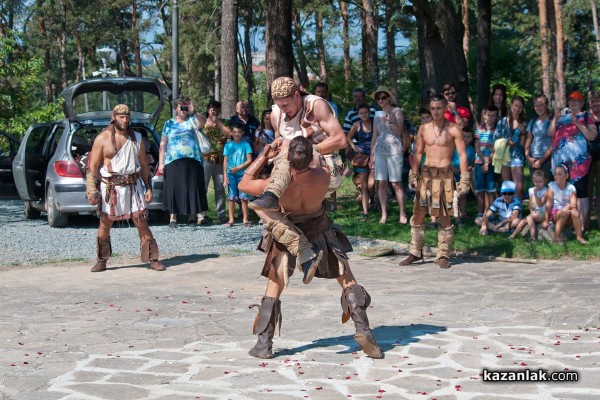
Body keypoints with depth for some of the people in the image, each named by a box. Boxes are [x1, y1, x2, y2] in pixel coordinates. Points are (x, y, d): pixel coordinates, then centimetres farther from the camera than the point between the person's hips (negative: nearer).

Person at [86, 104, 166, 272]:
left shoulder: (137, 138, 8)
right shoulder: (102, 139, -1)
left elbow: (143, 165, 13)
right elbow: (93, 167, 0)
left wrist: (148, 188, 8)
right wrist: (92, 190, -9)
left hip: (133, 186, 1)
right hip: (110, 187, -1)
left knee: (142, 222, -2)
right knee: (105, 223, 4)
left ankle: (153, 259, 3)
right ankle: (101, 261, 16)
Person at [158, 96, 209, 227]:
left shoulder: (191, 120, 11)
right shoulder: (169, 124, 13)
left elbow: (202, 122, -11)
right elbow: (163, 145, 11)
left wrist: (193, 112, -25)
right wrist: (161, 163, 4)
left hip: (192, 160, 0)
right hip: (173, 161, 0)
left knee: (193, 188, -1)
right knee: (174, 189, -2)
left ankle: (193, 216, 5)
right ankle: (173, 218, 2)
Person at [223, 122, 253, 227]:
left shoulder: (246, 145, 1)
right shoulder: (228, 145, 5)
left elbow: (249, 160, -4)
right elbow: (225, 162, 5)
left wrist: (238, 168, -13)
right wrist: (225, 177, -1)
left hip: (242, 174, -1)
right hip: (231, 175, 1)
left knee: (243, 197, -1)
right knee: (232, 197, 5)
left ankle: (245, 219, 4)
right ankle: (231, 219, 8)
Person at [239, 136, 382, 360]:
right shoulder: (323, 176, -27)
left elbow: (244, 184, -15)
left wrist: (266, 154, -16)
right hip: (319, 231, 1)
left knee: (274, 287, 9)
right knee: (347, 280, 9)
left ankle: (264, 345, 3)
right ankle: (363, 331, -5)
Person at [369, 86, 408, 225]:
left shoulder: (397, 111, 2)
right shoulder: (377, 114, 15)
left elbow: (399, 132, -4)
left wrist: (390, 121, -19)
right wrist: (372, 155, 13)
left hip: (394, 151, -4)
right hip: (380, 151, 4)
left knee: (396, 183, -6)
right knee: (381, 183, 1)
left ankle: (402, 213, 1)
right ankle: (384, 214, 6)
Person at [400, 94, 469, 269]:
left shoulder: (453, 129, -3)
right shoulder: (424, 128, 8)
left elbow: (462, 154, -6)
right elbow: (418, 153, 13)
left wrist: (464, 179, -12)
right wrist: (413, 175, 6)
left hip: (445, 175, -3)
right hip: (426, 174, 3)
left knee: (444, 217, 1)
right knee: (418, 214, 3)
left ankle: (443, 256, 9)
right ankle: (415, 252, 14)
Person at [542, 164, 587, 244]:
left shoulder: (571, 188, -4)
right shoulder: (552, 186, -6)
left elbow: (574, 205, -14)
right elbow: (548, 205, -8)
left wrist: (568, 206, -37)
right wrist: (546, 220, -12)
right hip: (555, 213, -1)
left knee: (574, 211, -31)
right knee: (563, 212, -33)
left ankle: (579, 237, -22)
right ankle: (557, 238, -27)